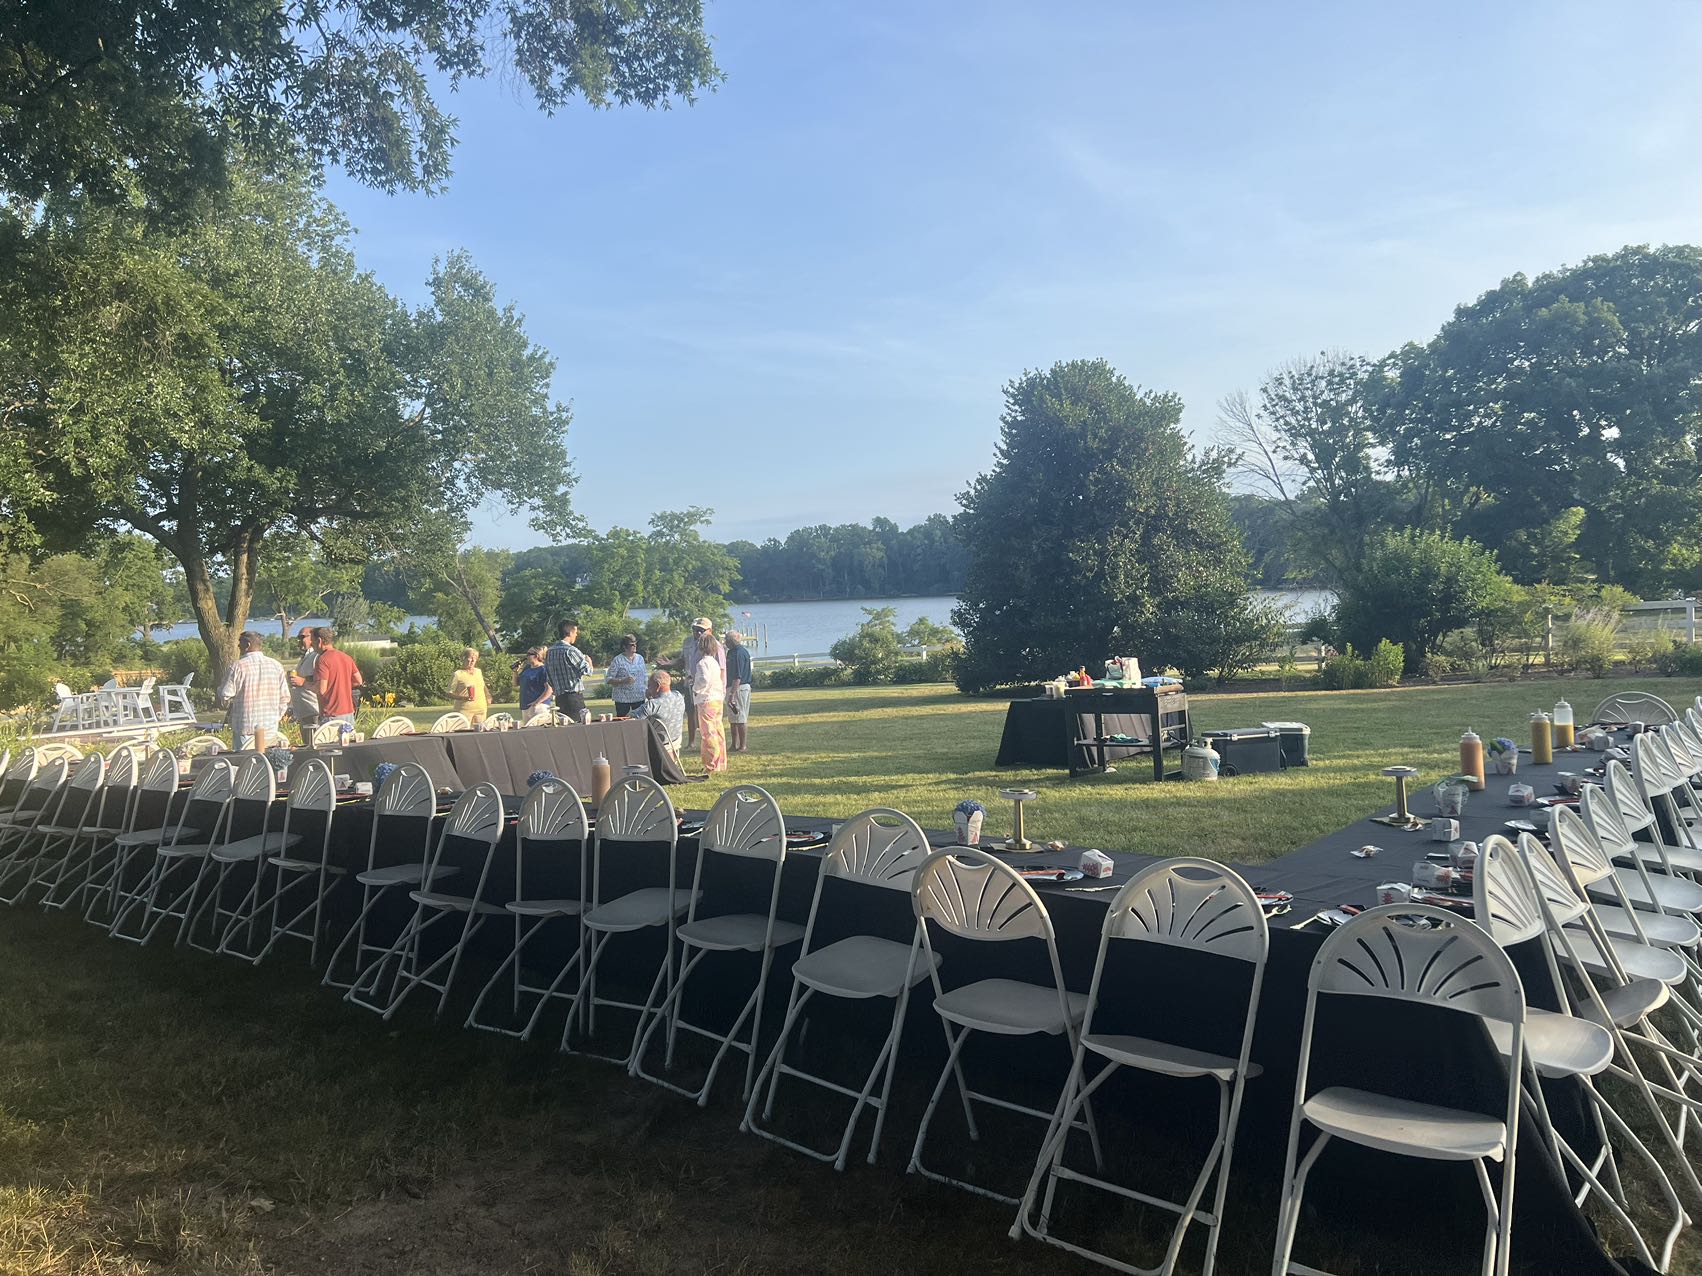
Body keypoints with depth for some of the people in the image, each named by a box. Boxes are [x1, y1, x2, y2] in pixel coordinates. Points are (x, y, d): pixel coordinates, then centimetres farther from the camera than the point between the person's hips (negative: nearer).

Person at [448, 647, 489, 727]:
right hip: (465, 709, -6)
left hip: (481, 708, 6)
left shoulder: (479, 672, 15)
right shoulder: (457, 674, -3)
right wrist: (463, 698, -19)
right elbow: (450, 694, -5)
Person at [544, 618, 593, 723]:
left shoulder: (549, 652, 11)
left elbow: (548, 678, 16)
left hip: (559, 698, 8)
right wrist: (588, 660, 8)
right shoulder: (571, 650, -13)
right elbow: (587, 670, -12)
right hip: (574, 697, -8)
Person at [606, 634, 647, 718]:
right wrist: (623, 681, -21)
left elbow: (645, 677, 17)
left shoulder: (640, 658, 11)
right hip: (622, 699, -4)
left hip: (639, 698, 4)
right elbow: (609, 680, -8)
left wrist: (647, 689, 8)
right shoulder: (618, 660, -4)